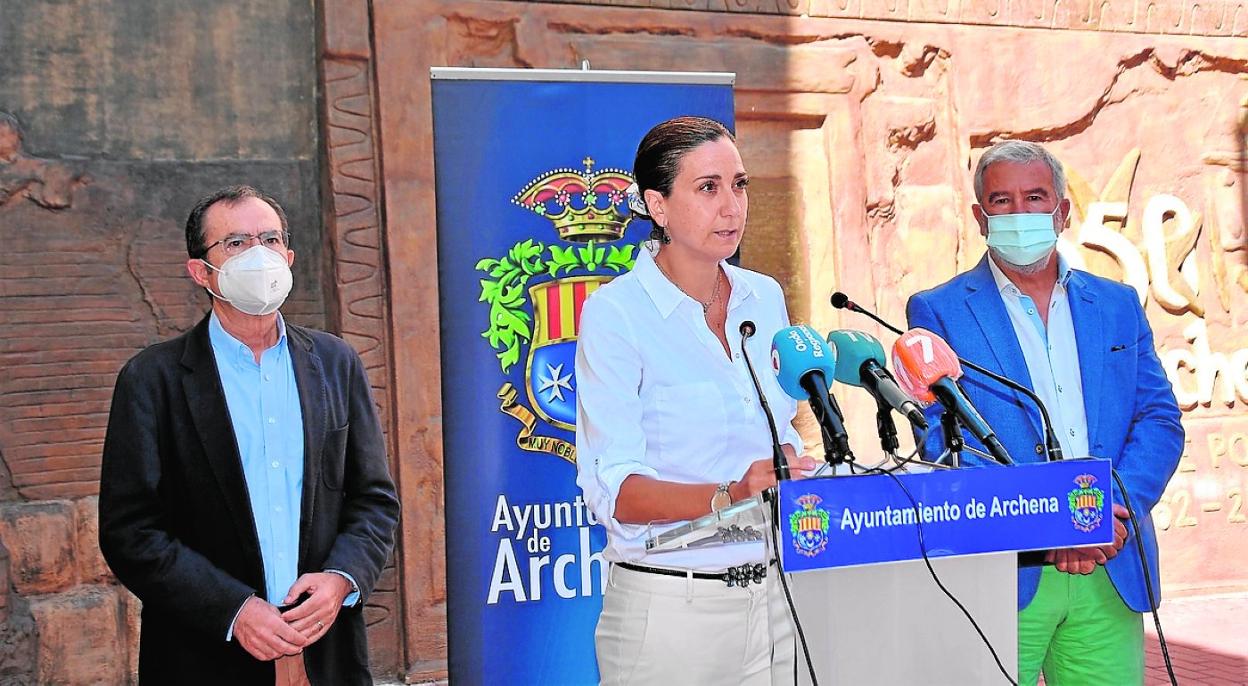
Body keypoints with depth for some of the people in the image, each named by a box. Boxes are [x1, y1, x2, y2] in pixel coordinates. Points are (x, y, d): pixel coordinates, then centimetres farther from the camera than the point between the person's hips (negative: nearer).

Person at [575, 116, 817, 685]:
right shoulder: (615, 312, -11)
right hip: (670, 607, -5)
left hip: (771, 592, 5)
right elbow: (613, 488, -17)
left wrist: (795, 470, -3)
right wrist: (729, 497, -31)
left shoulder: (764, 298, 7)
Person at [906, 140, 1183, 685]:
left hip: (1111, 575, 3)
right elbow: (940, 441, -6)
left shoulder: (1118, 306, 14)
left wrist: (1113, 513, -10)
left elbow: (1160, 420, 9)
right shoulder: (938, 312, 2)